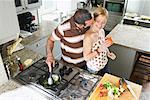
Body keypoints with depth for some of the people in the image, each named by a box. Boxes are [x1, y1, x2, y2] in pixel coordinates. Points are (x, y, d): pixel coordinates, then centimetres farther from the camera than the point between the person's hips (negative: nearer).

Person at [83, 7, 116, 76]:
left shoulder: (102, 31, -6)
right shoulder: (88, 36, -29)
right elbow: (86, 57, -24)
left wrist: (108, 53, -6)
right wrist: (99, 50, -33)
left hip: (104, 64, 7)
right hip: (94, 69, -7)